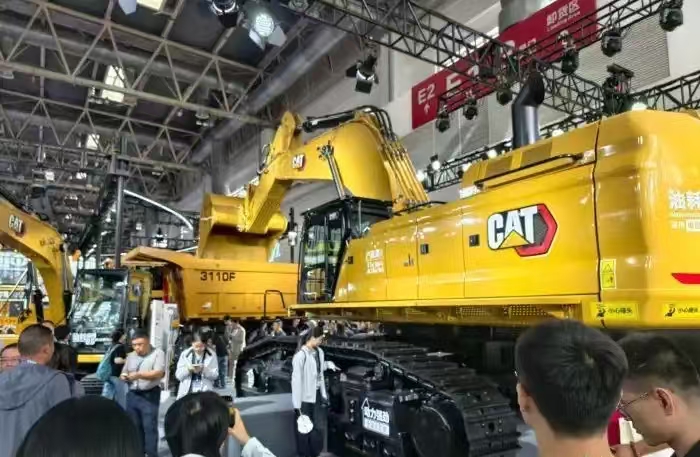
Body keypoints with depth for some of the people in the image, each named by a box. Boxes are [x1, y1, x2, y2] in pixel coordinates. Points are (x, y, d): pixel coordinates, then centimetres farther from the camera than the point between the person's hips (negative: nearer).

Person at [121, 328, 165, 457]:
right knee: (134, 427, 13)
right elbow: (124, 373, 21)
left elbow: (159, 373, -15)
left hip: (150, 396, -6)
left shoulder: (158, 353, -5)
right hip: (132, 395, 6)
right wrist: (124, 376, -3)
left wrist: (139, 375, -24)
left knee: (149, 427, -5)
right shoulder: (130, 356, 16)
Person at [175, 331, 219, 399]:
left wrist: (204, 370, -19)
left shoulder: (212, 355, 1)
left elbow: (215, 375, -3)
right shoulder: (185, 354, 4)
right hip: (187, 391, 2)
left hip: (205, 391, -2)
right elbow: (178, 375, 1)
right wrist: (188, 369, -17)